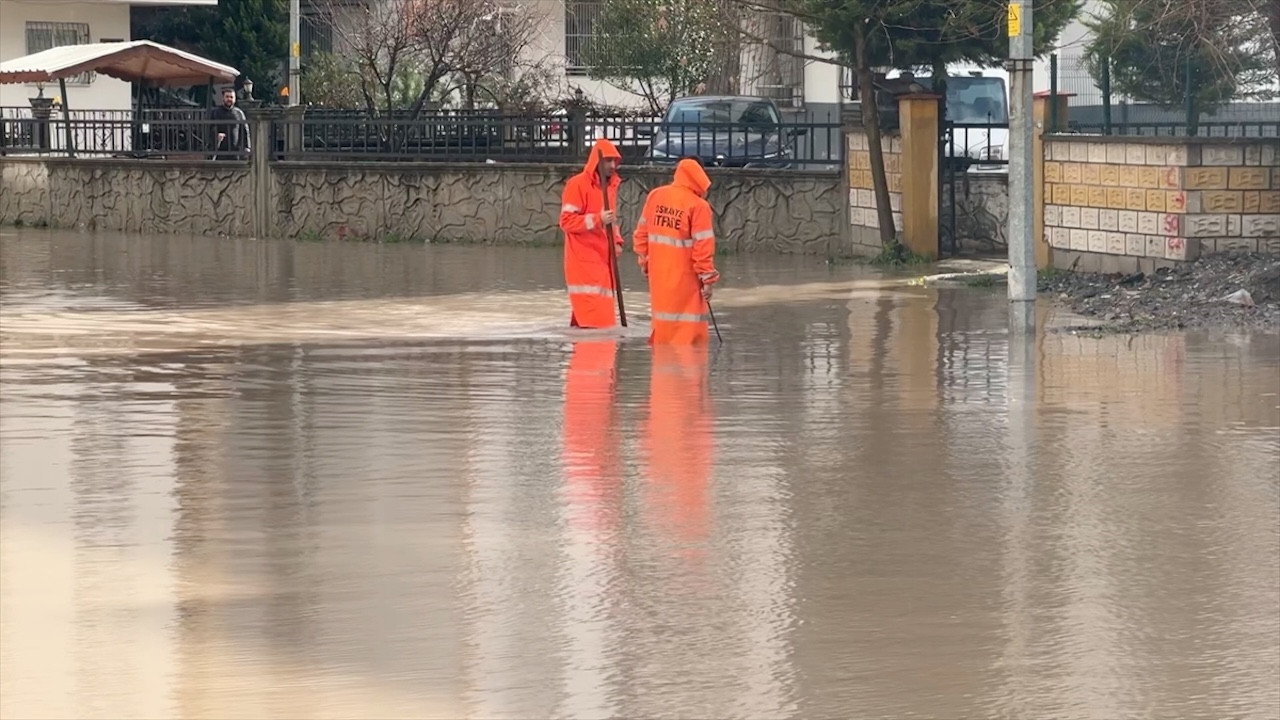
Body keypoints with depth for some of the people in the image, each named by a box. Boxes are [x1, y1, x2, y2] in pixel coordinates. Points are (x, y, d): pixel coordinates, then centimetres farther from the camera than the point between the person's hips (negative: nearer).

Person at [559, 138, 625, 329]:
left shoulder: (611, 185, 15)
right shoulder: (577, 184, -9)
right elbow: (566, 221, -14)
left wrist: (616, 241, 7)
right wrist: (597, 219, -24)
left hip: (603, 258, 8)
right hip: (583, 259, -8)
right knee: (591, 312, -16)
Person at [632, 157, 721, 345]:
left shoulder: (655, 196, 3)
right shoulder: (698, 205, -14)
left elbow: (642, 232, 10)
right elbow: (703, 245, -14)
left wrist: (644, 261, 22)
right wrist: (707, 279, -8)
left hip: (659, 273, 6)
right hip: (684, 277, -6)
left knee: (663, 320, 19)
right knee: (689, 324, 1)